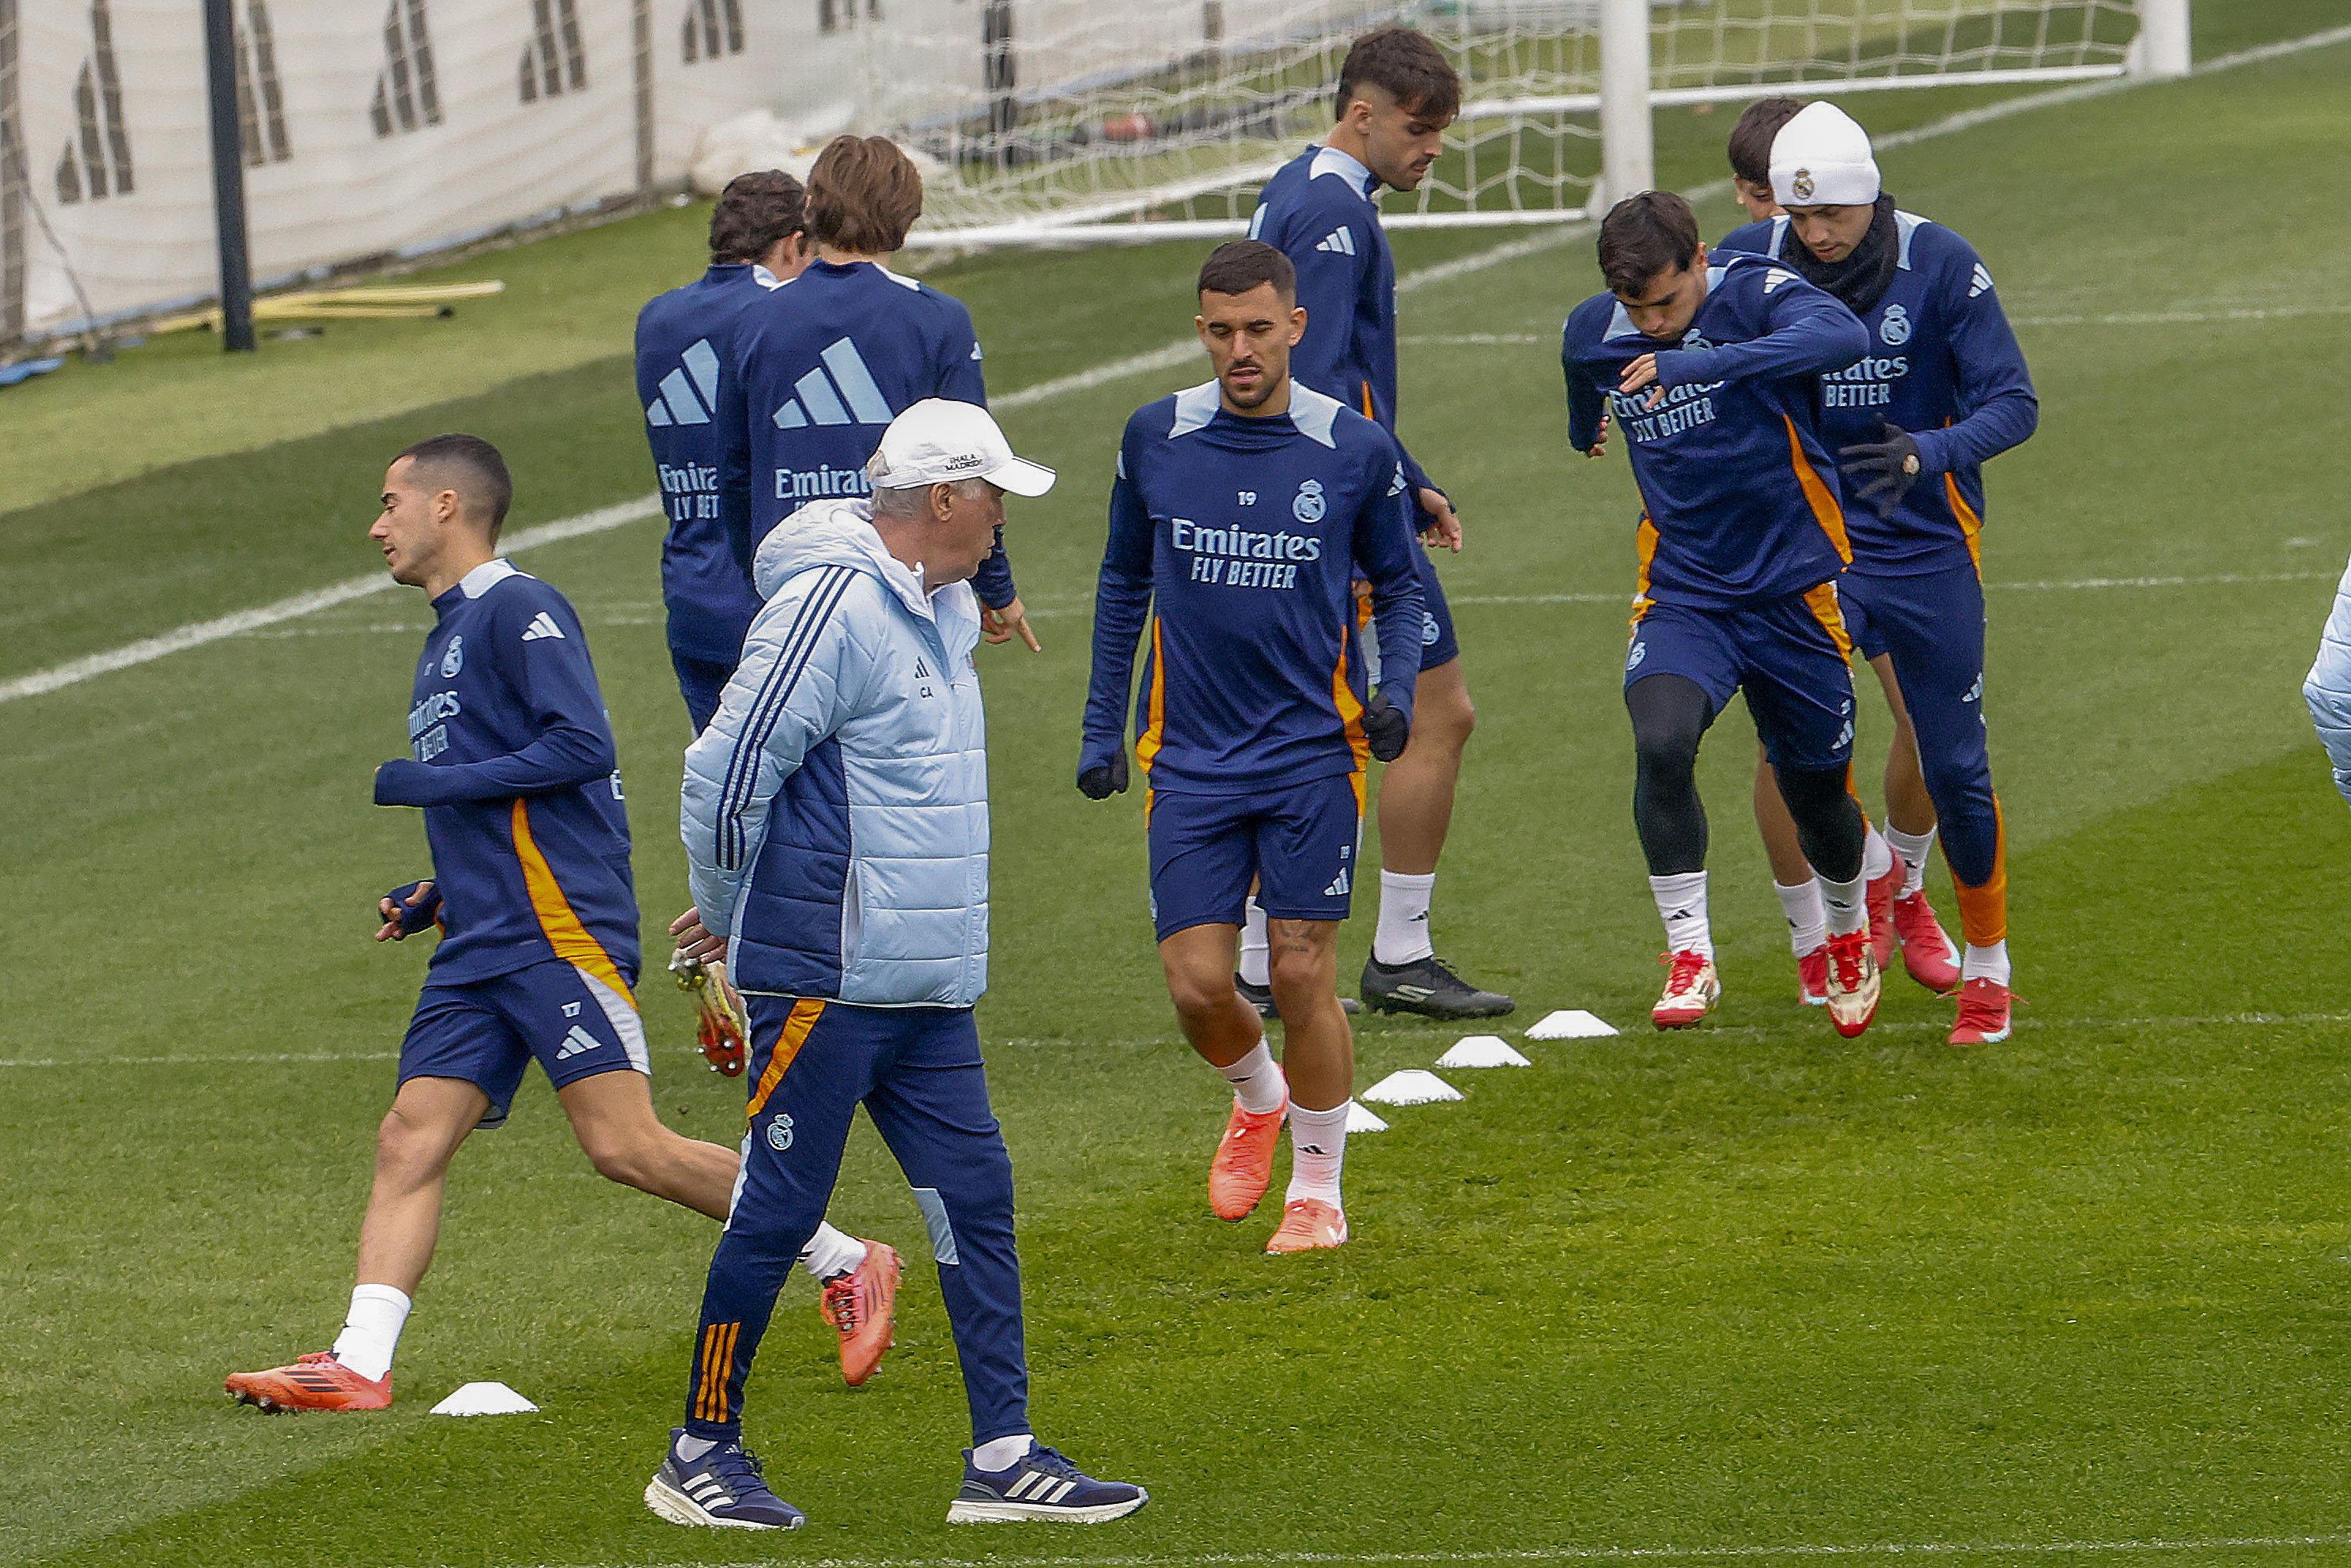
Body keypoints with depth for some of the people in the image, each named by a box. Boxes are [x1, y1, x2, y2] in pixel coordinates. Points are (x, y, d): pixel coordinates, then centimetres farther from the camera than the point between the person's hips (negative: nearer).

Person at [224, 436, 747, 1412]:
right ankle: (360, 1362, -12)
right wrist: (435, 898, 17)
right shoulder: (447, 640, 24)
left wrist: (431, 783, -13)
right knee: (409, 1141, -4)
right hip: (480, 948, 9)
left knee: (625, 1146, -13)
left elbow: (584, 747, -16)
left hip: (560, 930, -9)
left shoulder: (518, 610, -5)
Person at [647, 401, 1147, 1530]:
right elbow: (725, 774, -19)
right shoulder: (834, 607, -17)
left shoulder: (939, 612, 14)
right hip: (828, 977, -9)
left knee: (975, 1199, 6)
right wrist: (730, 915, -2)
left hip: (926, 986, 9)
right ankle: (700, 1456, 8)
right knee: (780, 1211, -2)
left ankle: (1002, 1457, 10)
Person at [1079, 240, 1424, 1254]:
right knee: (1197, 987, -3)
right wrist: (1103, 730, 12)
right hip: (1189, 755, 2)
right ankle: (1255, 1096, 30)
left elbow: (1399, 583, 10)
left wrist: (1397, 692, -7)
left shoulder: (1355, 452, -4)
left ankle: (1317, 1184, 15)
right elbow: (1123, 585, 14)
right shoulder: (1156, 439, 1)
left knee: (1302, 975, -4)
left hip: (1312, 752, -2)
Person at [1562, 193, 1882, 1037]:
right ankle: (1689, 956, -17)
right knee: (1661, 740, -26)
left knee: (1815, 787, 11)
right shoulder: (1592, 333, -2)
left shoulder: (1756, 293, -17)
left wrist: (1699, 363, -48)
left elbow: (1840, 336, -40)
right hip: (1682, 586, 2)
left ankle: (1850, 935, 43)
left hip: (1794, 586, -2)